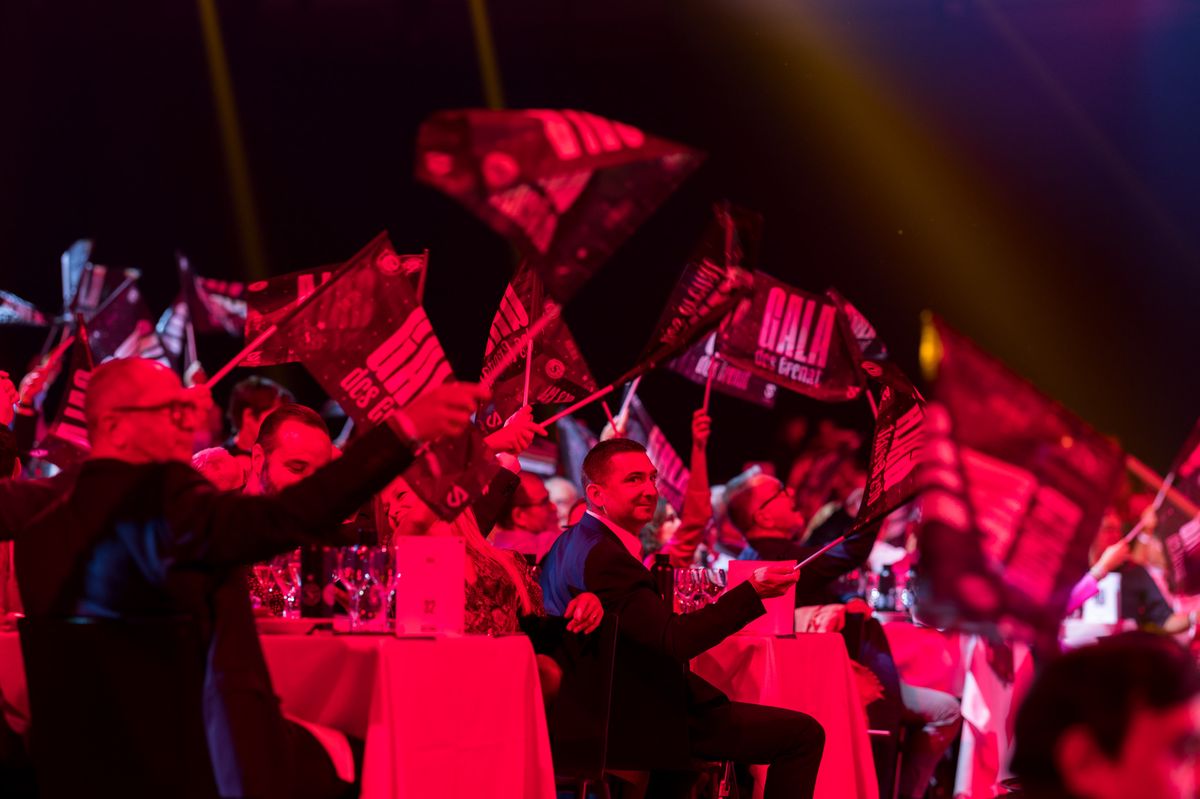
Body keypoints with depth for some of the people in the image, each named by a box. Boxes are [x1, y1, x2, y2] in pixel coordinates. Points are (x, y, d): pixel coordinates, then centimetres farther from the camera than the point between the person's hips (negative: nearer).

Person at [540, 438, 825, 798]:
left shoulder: (569, 545, 10)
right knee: (803, 734, -11)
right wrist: (752, 591, -32)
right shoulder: (604, 558, -22)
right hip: (645, 721, -11)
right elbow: (676, 640, -30)